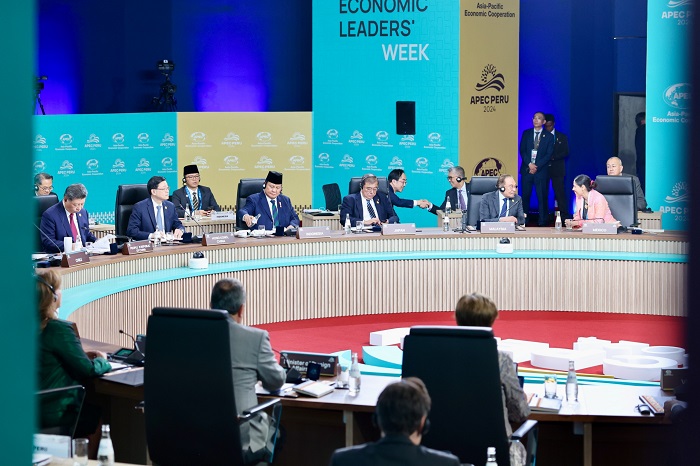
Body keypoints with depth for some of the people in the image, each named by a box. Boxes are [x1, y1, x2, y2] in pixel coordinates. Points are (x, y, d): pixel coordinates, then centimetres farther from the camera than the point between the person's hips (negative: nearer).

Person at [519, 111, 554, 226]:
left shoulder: (548, 136, 3)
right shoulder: (526, 133, 10)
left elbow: (548, 155, -2)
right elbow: (522, 150, 5)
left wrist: (537, 166, -12)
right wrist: (529, 164, -10)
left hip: (541, 170, -2)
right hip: (527, 169, 2)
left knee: (542, 197, -2)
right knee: (525, 195, 3)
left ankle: (542, 220, 3)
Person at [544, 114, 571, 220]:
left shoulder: (562, 137, 9)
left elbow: (566, 152, 2)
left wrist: (553, 157, -11)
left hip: (557, 170, -1)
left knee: (560, 193, -6)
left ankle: (565, 217, -6)